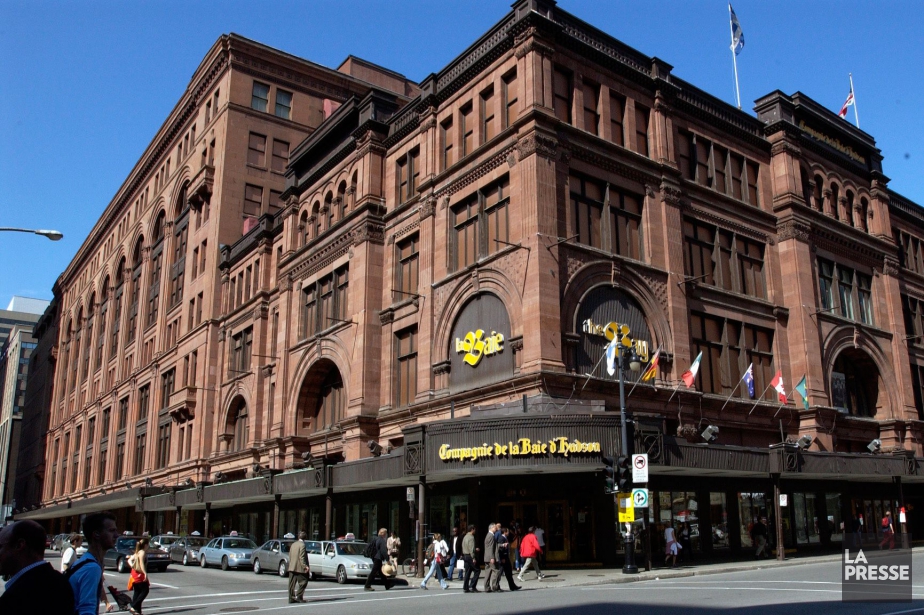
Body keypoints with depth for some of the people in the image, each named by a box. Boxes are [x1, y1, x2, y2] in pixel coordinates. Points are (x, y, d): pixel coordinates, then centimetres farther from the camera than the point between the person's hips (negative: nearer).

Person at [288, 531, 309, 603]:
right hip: (299, 568, -8)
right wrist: (305, 566, -17)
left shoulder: (293, 544, 13)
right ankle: (298, 596, -3)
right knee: (303, 582, 2)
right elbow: (302, 557, -17)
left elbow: (290, 556, 16)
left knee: (292, 583, 9)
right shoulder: (302, 545, -11)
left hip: (292, 568, 8)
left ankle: (291, 598, 9)